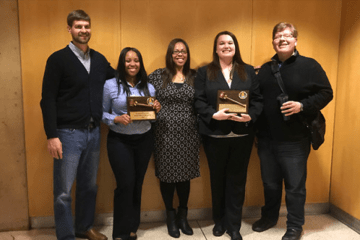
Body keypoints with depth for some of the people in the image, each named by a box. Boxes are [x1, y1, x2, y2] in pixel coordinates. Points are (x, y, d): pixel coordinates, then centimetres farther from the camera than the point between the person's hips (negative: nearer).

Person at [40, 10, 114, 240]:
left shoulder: (99, 59, 8)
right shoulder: (58, 59, -6)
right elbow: (48, 100, -9)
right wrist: (52, 136, -15)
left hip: (93, 132, 5)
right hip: (68, 134, -5)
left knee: (89, 186, 17)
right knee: (63, 191, 4)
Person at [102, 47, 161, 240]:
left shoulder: (149, 87, 6)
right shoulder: (110, 85, -4)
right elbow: (102, 113, -2)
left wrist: (157, 109, -9)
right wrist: (117, 119, -20)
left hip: (144, 140, 4)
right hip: (119, 141, -3)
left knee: (137, 184, 11)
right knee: (125, 184, -5)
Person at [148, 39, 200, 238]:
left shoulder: (194, 77, 7)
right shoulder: (157, 76, 3)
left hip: (188, 133, 1)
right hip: (165, 133, -1)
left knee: (185, 173, 9)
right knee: (167, 174, 6)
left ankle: (183, 216, 29)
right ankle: (171, 217, 26)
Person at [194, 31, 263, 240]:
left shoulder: (248, 71, 8)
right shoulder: (204, 72, 4)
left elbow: (258, 99, 3)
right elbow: (199, 101, -4)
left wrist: (251, 116, -15)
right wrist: (214, 115, -20)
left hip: (242, 135, 1)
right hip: (214, 135, 0)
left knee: (237, 180, 8)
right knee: (217, 179, 13)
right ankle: (219, 221, 32)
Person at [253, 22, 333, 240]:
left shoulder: (310, 66, -4)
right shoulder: (265, 69, 11)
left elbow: (326, 93, -6)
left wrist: (302, 105, -21)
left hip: (295, 140, -4)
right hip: (267, 139, 4)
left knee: (294, 185, 7)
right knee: (270, 182, 17)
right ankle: (269, 217, 37)